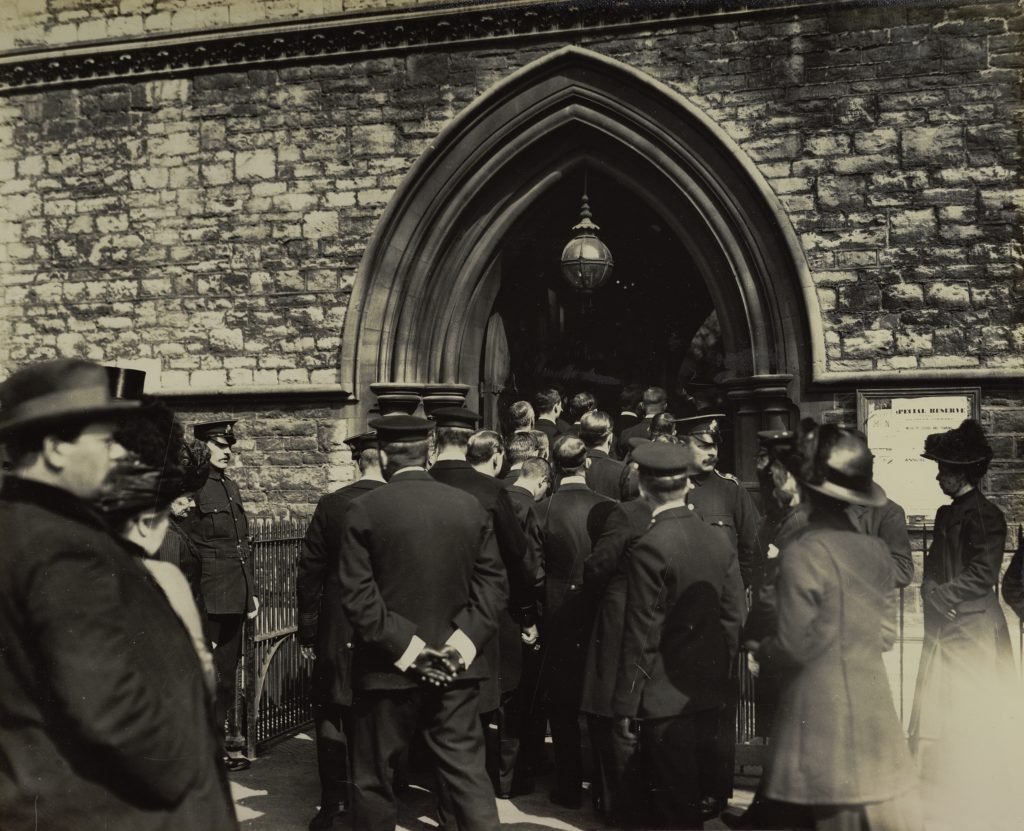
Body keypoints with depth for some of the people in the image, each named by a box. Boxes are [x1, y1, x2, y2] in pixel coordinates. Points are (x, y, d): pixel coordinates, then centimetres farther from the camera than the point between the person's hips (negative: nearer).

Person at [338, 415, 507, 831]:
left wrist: (402, 646, -12)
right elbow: (494, 582, -2)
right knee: (467, 772, 8)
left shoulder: (363, 509, -9)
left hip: (389, 667, -2)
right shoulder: (470, 505, 1)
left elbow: (357, 594, -14)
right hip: (454, 667, 3)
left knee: (374, 780, 13)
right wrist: (466, 638, -6)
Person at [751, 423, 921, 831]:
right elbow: (869, 630, 11)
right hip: (874, 699, 6)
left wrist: (760, 651, 5)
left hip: (822, 711, -6)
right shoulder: (877, 550, 2)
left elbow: (794, 647, -14)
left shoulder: (802, 552, -16)